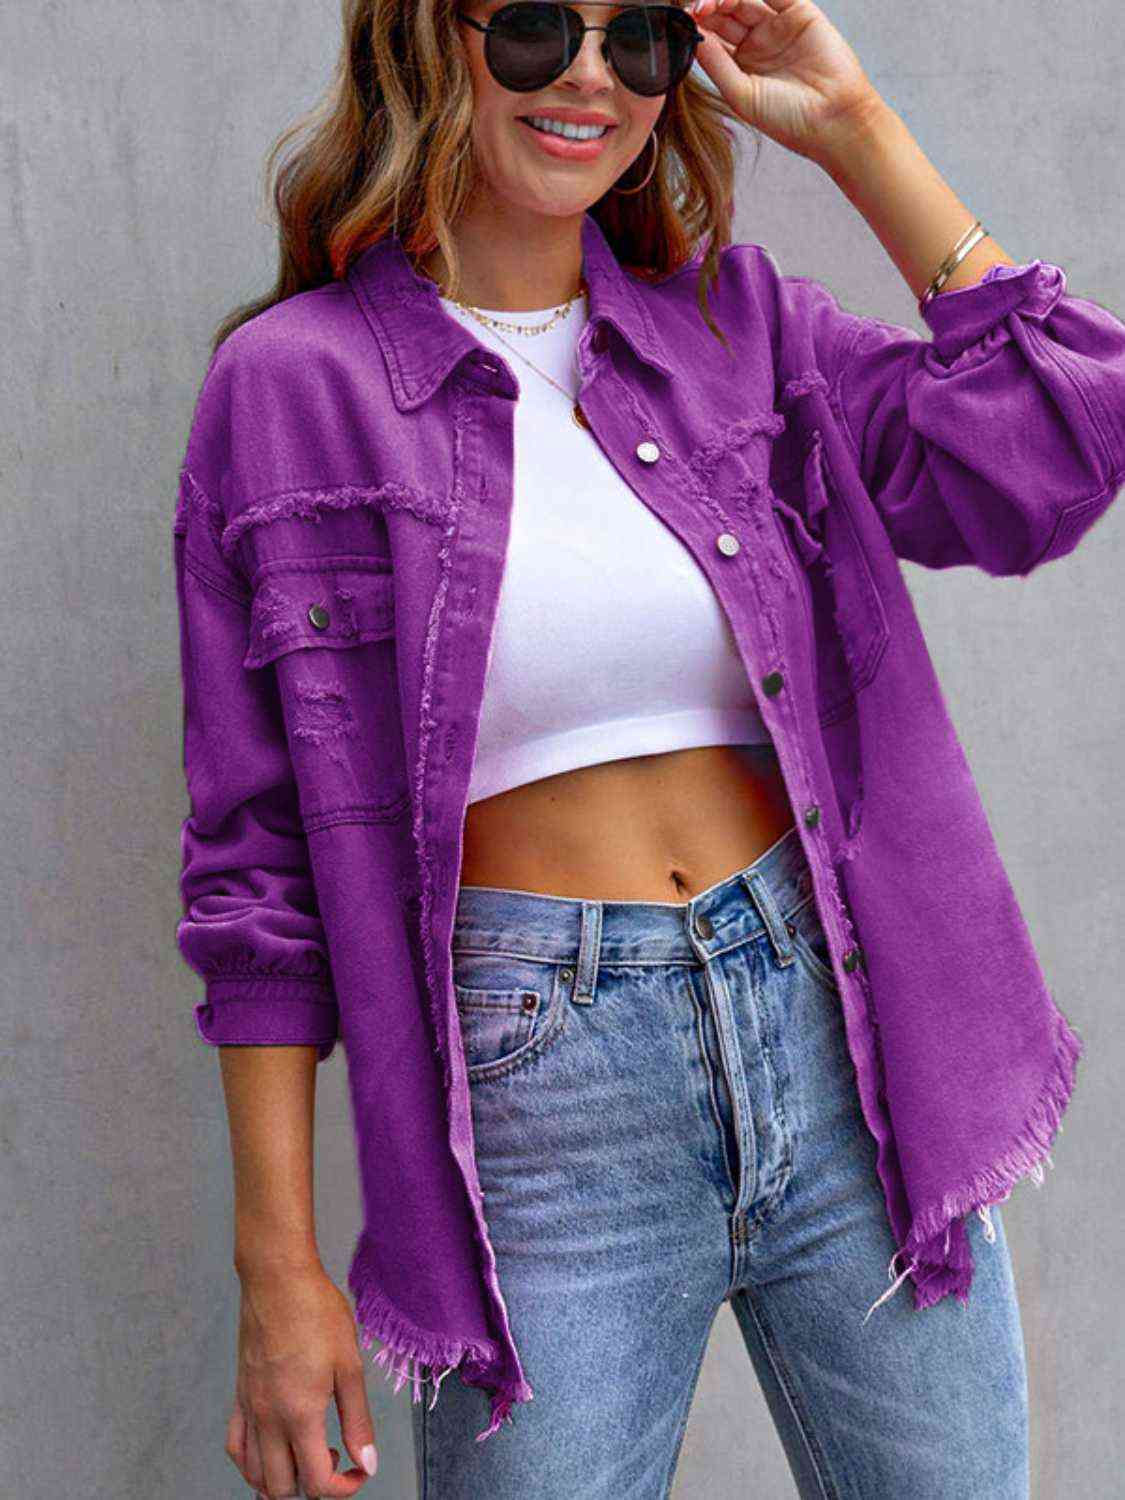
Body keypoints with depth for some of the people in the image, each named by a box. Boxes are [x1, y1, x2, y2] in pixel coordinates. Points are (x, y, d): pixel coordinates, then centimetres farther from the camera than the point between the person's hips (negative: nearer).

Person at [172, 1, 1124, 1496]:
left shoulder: (738, 320, 8)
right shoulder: (289, 383, -1)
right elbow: (259, 861, -2)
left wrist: (853, 128, -2)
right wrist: (279, 1264, -4)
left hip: (843, 1035, 3)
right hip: (542, 1105, -3)